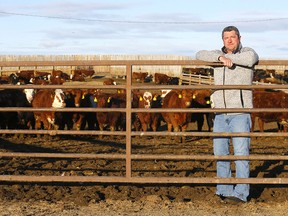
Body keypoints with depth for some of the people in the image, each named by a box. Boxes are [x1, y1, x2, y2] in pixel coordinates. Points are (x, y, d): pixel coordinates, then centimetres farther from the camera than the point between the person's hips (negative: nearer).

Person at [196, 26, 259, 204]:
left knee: (241, 153, -9)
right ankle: (224, 190, 17)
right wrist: (221, 57, -19)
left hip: (240, 113, -5)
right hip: (221, 114, 5)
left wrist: (231, 58, -11)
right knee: (220, 152, 7)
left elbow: (251, 59, -24)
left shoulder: (247, 52, 2)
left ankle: (241, 193, -6)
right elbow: (200, 55, -6)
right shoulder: (218, 55, 12)